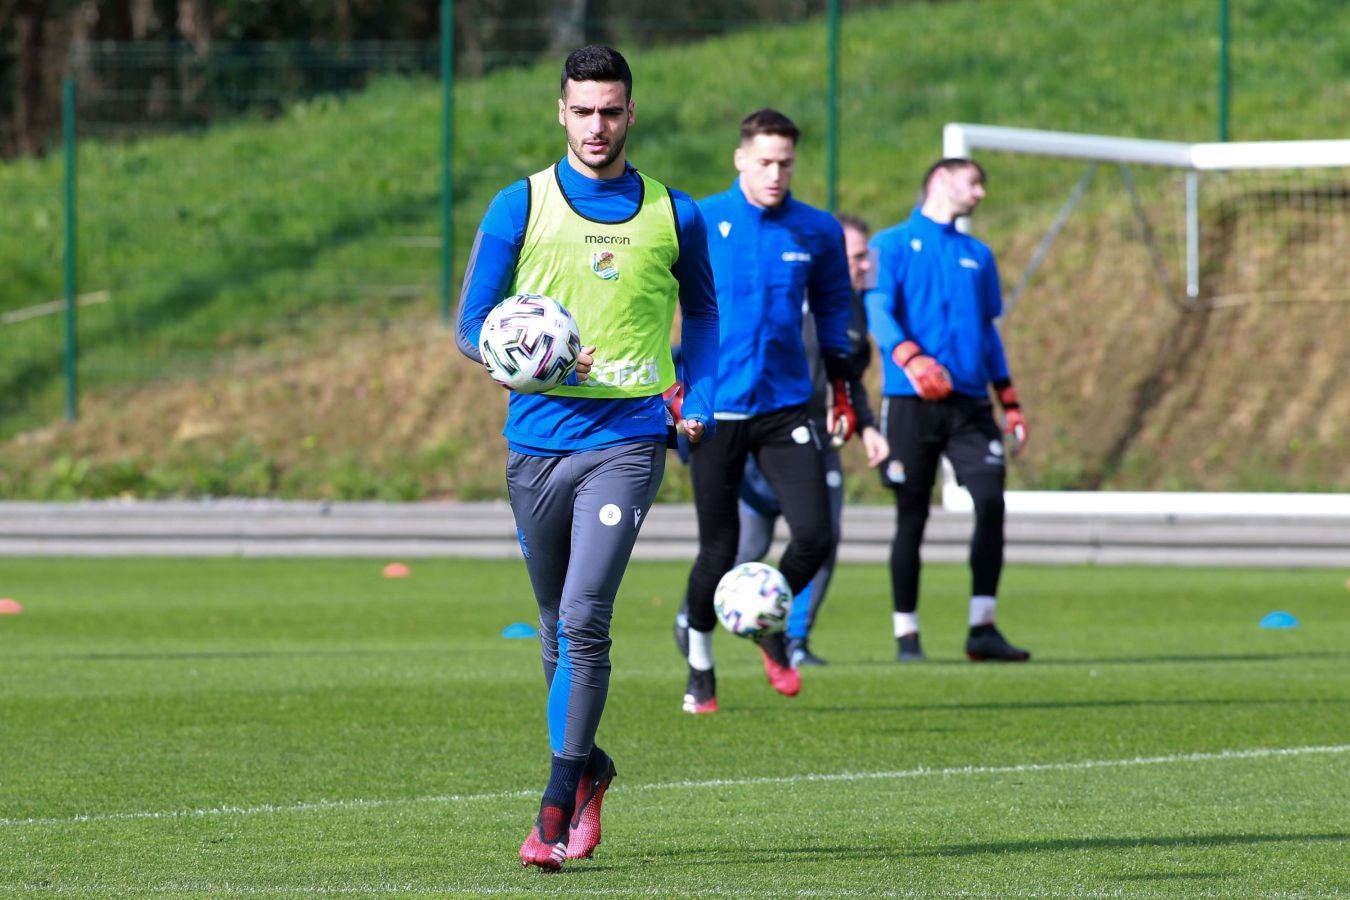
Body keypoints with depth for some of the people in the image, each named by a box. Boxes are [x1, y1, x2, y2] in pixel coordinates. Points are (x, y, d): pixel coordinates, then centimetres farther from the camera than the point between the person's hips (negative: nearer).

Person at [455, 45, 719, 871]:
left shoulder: (675, 215, 7)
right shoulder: (520, 207, 3)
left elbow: (701, 312, 23)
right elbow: (473, 327, 5)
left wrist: (699, 406, 11)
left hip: (629, 440, -2)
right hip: (538, 441, 2)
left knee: (583, 620, -16)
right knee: (559, 629, 12)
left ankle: (557, 808, -13)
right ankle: (589, 767, 35)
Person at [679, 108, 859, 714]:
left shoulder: (817, 232, 5)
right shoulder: (697, 224, -3)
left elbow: (832, 308, 18)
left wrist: (841, 389, 17)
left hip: (786, 407, 2)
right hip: (715, 408, -2)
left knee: (814, 533, -11)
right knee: (719, 548, 0)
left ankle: (772, 628, 17)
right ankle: (699, 666, 22)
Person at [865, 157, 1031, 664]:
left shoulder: (978, 256, 21)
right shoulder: (894, 244, 5)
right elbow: (879, 313, -7)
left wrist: (1010, 402, 19)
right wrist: (912, 358, -25)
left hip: (969, 401, 4)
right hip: (911, 401, -4)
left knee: (990, 499, -13)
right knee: (911, 517, -2)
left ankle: (983, 627, -9)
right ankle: (906, 634, 7)